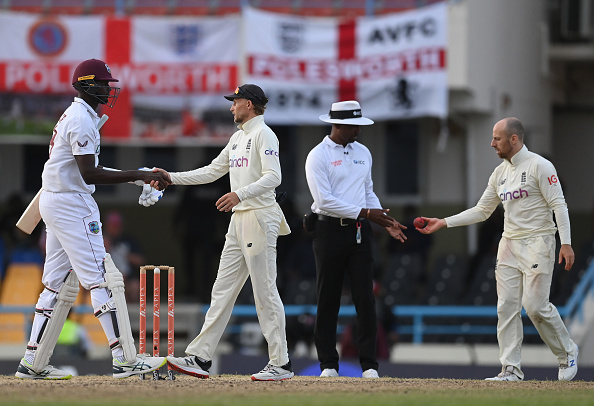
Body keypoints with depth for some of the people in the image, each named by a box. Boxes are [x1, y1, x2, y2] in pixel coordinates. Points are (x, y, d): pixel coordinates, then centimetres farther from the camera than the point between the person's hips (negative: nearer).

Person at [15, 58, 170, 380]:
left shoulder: (75, 116, 18)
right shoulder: (82, 120, -16)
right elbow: (90, 174, -22)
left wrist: (141, 178, 13)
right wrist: (140, 176, -22)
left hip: (54, 204, 11)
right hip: (72, 205, -11)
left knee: (59, 283, 12)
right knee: (102, 279, -11)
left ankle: (33, 363, 12)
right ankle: (124, 359, -14)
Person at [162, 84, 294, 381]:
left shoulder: (263, 134, -9)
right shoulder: (238, 137, 20)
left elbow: (273, 177, -21)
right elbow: (212, 172, 24)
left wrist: (240, 194, -34)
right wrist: (171, 178, 18)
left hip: (260, 217, -10)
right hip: (239, 220, 10)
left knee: (265, 291, -8)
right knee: (223, 290, 7)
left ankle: (281, 364, -4)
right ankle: (200, 357, 6)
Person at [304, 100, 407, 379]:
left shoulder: (363, 153, 14)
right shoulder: (318, 156, -6)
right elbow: (325, 201, -15)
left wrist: (386, 222, 5)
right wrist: (366, 213, -16)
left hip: (359, 231, 4)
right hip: (330, 230, -4)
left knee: (365, 297, -3)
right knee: (328, 300, 2)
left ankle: (369, 365, -2)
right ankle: (328, 365, 8)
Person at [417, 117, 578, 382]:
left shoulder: (539, 166, -9)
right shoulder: (500, 173, 14)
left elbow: (558, 205, -13)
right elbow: (482, 211, 18)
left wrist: (566, 243, -22)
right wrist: (444, 223, 11)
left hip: (537, 243, -7)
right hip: (509, 245, 7)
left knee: (535, 305, -13)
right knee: (506, 307, -1)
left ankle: (567, 353, 9)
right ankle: (511, 369, 0)